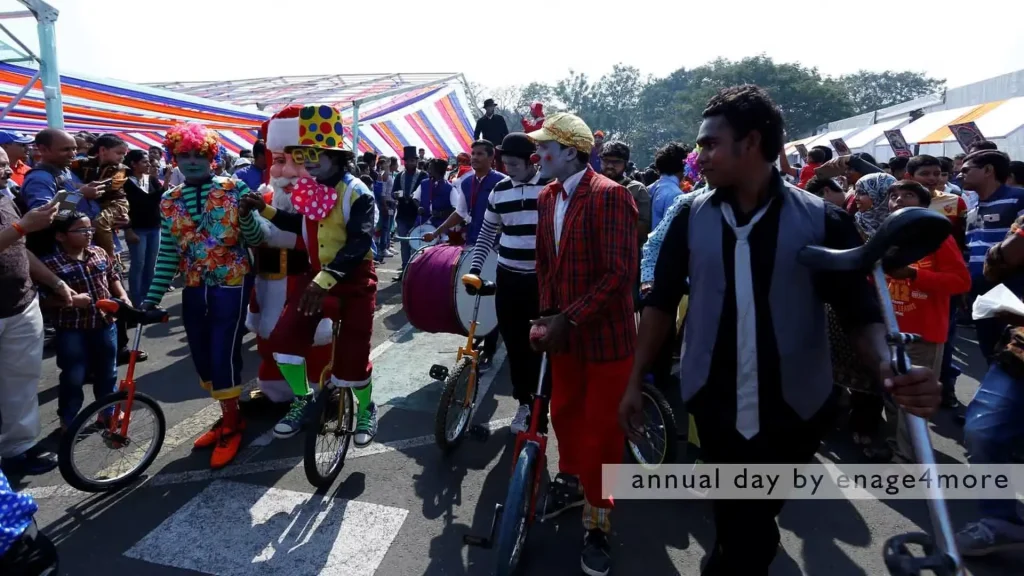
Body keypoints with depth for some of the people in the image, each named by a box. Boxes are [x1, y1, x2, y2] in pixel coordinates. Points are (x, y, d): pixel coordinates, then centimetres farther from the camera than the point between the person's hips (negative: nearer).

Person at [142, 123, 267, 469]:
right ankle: (228, 416, 31)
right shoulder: (170, 201, 6)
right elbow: (168, 254, 6)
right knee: (202, 358, 11)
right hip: (194, 289, 5)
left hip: (231, 285, -5)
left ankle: (231, 425, 16)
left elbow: (255, 240, -8)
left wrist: (247, 215, -29)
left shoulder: (235, 189, -6)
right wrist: (152, 298, 1)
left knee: (223, 356, -4)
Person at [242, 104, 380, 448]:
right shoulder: (308, 190, 6)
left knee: (353, 355, -3)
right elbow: (301, 226, 22)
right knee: (284, 338, -4)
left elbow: (359, 243, -28)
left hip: (354, 278, -6)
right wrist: (265, 210, 7)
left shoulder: (357, 193, -17)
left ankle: (366, 409, 25)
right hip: (318, 276, 7)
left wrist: (326, 279, -38)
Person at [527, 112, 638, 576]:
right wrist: (548, 316, -2)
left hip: (605, 334, -7)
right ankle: (571, 481, 48)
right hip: (564, 329, 7)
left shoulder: (609, 196, -19)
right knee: (563, 411, 22)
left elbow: (621, 273, -23)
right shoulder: (547, 197, 5)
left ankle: (597, 524, 26)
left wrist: (570, 318, -22)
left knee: (601, 431, 6)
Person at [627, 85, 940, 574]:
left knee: (751, 528, 21)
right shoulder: (691, 214, -5)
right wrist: (635, 382, 0)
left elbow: (860, 309, -7)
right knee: (737, 526, 10)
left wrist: (891, 367, -28)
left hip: (794, 410, 1)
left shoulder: (822, 221, -9)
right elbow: (661, 301, -1)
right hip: (715, 405, 0)